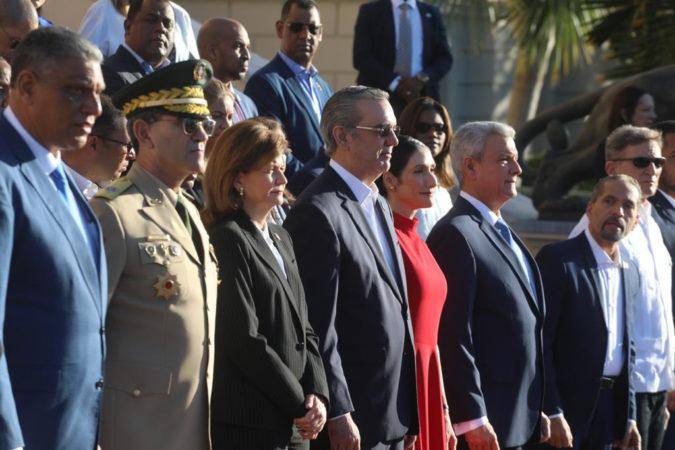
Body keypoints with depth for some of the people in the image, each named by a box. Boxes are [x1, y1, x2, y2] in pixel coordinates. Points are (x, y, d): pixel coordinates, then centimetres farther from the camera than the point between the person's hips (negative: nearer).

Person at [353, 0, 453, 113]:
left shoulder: (431, 14, 14)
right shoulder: (370, 11, 6)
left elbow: (445, 57, 11)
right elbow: (361, 57, -2)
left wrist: (422, 79, -9)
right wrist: (396, 83, -14)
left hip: (423, 95, 2)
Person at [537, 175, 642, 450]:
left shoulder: (630, 274, 16)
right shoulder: (557, 259, -8)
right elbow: (539, 342, -14)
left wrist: (629, 417, 14)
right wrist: (552, 414, -18)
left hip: (609, 413, 7)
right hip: (563, 407, -7)